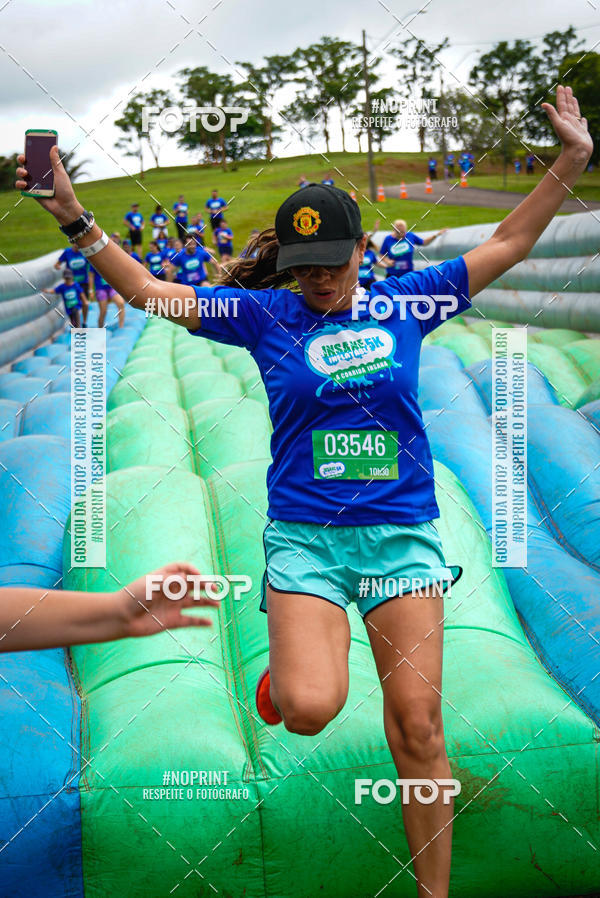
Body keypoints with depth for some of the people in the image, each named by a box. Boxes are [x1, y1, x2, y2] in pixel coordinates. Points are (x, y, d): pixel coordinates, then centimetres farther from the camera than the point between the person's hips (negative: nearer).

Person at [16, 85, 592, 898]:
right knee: (310, 708, -19)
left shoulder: (404, 303, 6)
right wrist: (76, 219, -4)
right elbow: (148, 292, 3)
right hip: (305, 534, -1)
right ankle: (288, 666, 20)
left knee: (418, 724, 1)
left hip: (402, 531, 1)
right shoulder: (264, 314, 2)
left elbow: (508, 243, 11)